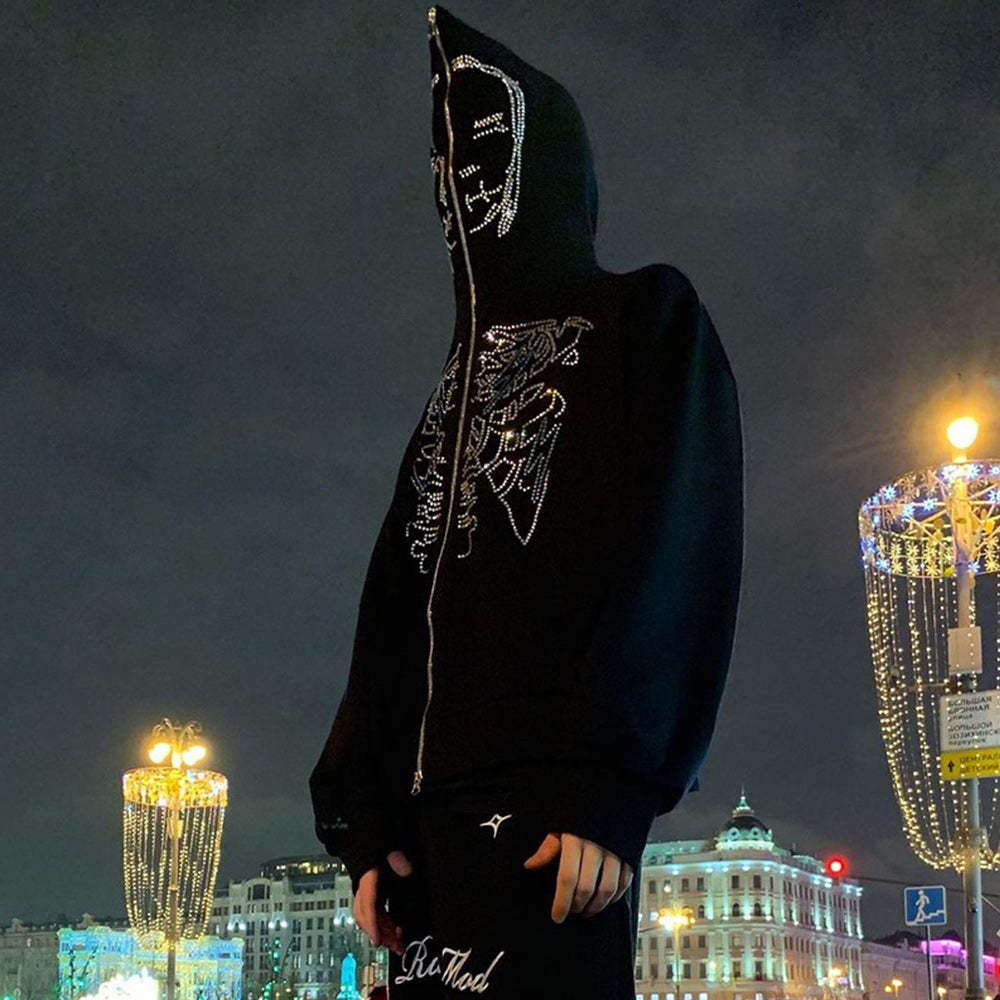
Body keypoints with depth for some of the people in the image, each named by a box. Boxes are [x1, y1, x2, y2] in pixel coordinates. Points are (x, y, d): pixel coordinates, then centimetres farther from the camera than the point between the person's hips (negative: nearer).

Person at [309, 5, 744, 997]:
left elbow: (682, 550, -7)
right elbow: (399, 610, 19)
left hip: (555, 793, -6)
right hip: (439, 802, 6)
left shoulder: (644, 318, 8)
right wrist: (368, 821, 8)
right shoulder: (459, 380, 27)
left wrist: (613, 788, -18)